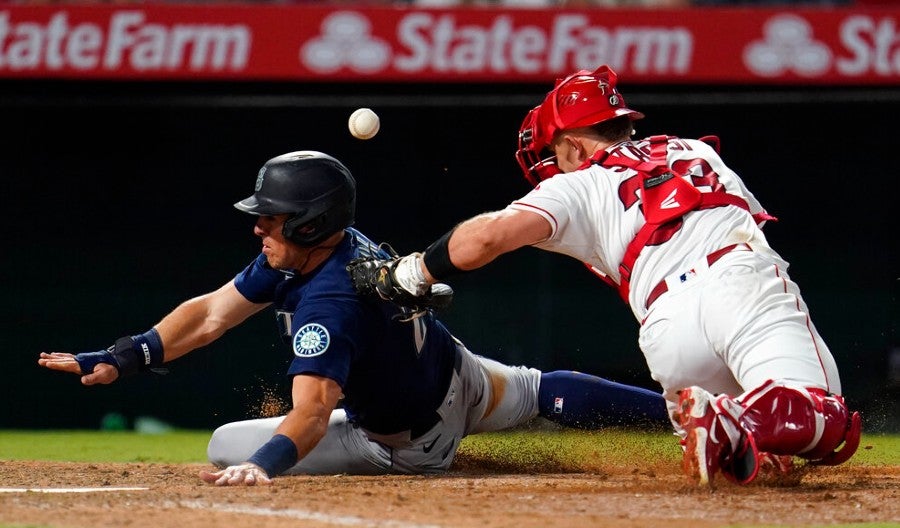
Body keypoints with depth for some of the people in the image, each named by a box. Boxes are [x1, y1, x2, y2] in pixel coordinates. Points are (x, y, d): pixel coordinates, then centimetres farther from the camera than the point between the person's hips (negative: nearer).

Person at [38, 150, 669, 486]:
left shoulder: (328, 305, -45)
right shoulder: (300, 251, -16)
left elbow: (311, 413, -58)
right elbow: (211, 314, -11)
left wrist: (262, 464, -77)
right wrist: (118, 360, -21)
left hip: (419, 442, -8)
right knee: (538, 391, 29)